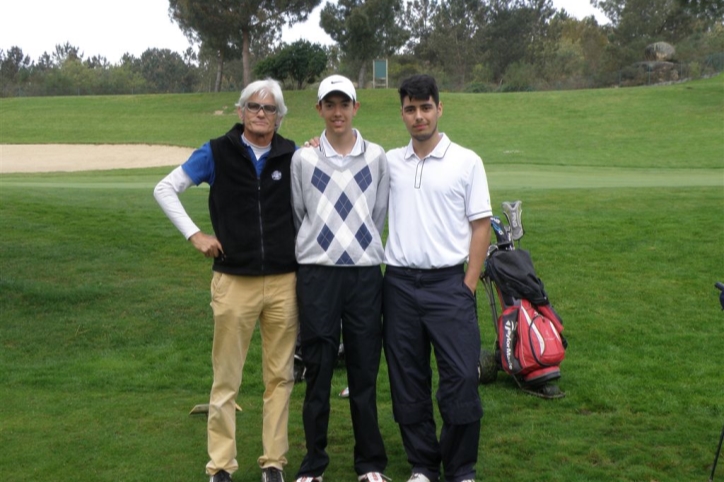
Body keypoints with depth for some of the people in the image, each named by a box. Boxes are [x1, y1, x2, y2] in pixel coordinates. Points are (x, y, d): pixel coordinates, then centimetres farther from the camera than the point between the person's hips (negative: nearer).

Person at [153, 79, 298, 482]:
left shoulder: (292, 156, 3)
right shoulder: (217, 153, -1)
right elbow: (165, 189, 6)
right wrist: (194, 234, -3)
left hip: (284, 282, 2)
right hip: (233, 282, -2)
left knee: (281, 377, 8)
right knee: (226, 380, 6)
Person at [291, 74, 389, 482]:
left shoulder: (376, 157, 6)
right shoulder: (303, 158, 3)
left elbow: (379, 214, 10)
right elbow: (297, 215, 9)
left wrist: (361, 247, 11)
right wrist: (318, 246, 12)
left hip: (365, 272, 1)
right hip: (317, 274, -1)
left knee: (365, 371, 5)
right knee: (318, 370, 3)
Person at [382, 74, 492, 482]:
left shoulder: (466, 161, 1)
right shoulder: (390, 162, 8)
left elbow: (481, 226, 1)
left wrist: (470, 284, -6)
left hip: (448, 283, -3)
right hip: (399, 283, 3)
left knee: (462, 377, -5)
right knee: (407, 380, 8)